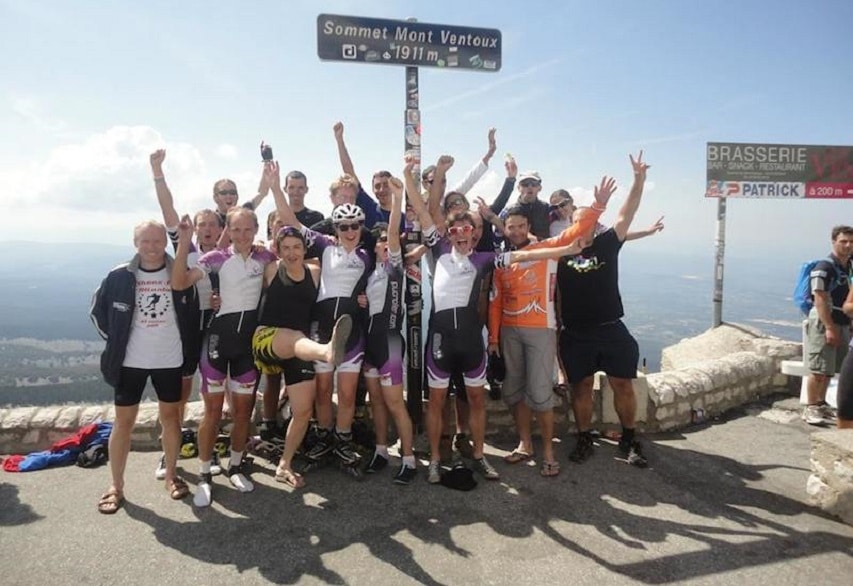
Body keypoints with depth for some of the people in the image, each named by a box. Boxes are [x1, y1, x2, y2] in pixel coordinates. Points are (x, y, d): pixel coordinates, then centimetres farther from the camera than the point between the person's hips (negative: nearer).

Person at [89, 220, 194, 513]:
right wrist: (116, 340, 1)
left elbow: (192, 311, 9)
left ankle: (171, 475, 27)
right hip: (131, 361, 0)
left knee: (170, 416, 11)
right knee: (123, 421, 6)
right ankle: (116, 486, 19)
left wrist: (186, 344, 3)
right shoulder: (119, 276, -5)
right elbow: (97, 311, 7)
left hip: (170, 360, 1)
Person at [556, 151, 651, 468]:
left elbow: (625, 216, -4)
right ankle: (584, 439, 24)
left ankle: (629, 440, 22)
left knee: (623, 384, 6)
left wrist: (639, 180, -12)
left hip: (611, 330, 1)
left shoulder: (606, 245, 3)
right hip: (575, 333, 0)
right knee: (581, 386, 10)